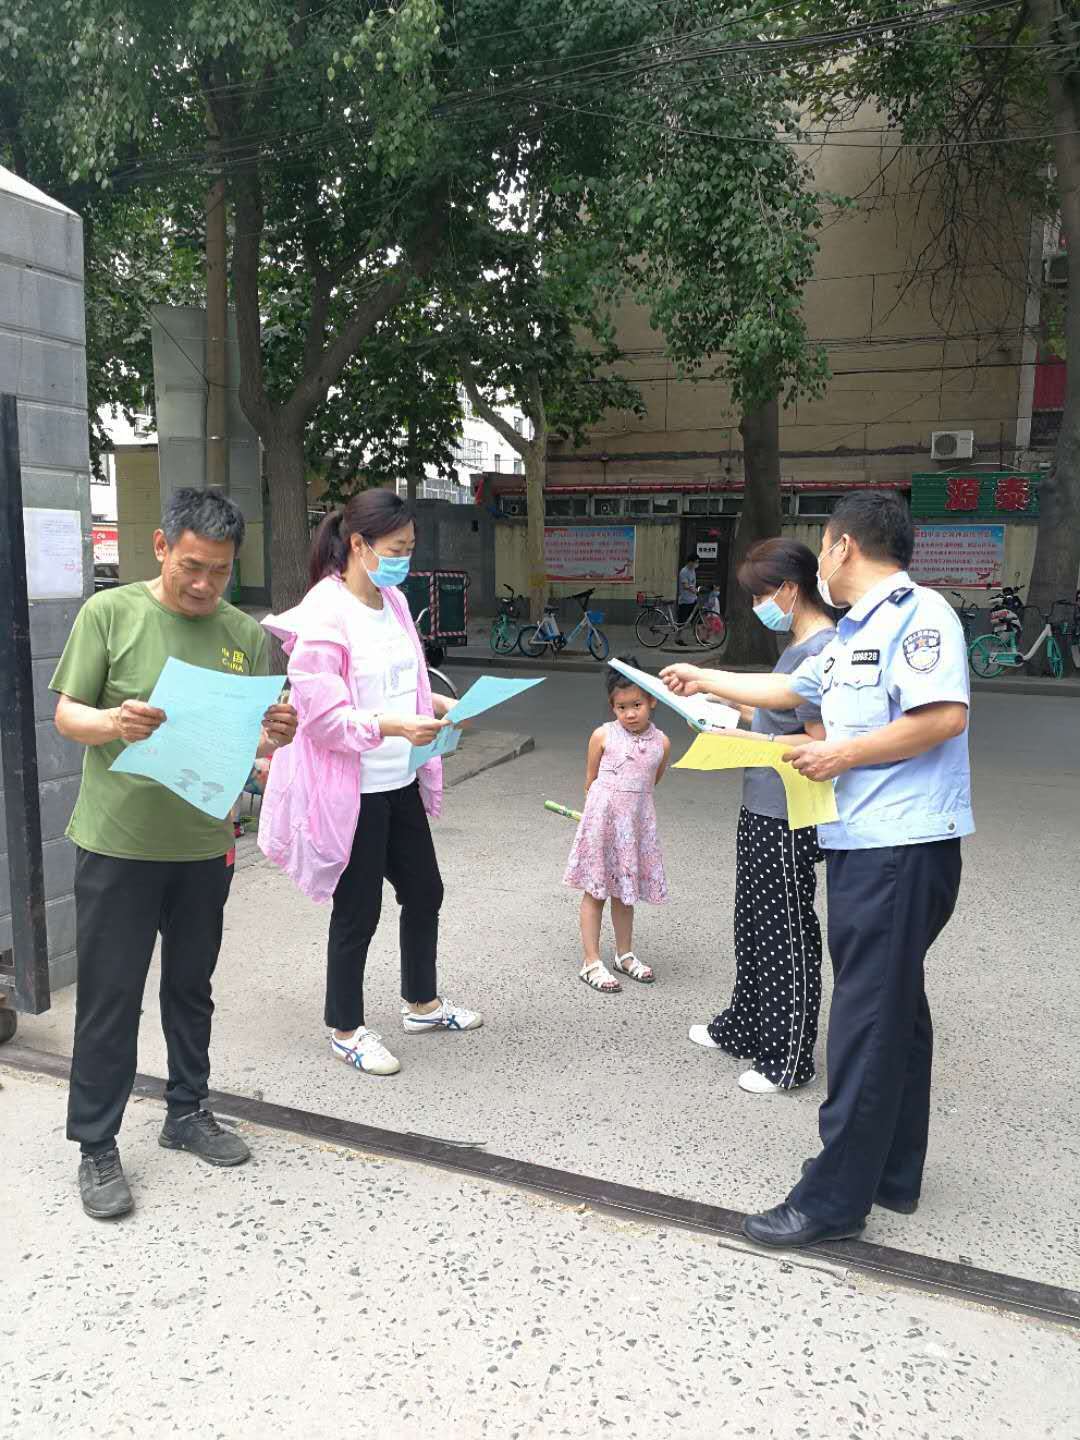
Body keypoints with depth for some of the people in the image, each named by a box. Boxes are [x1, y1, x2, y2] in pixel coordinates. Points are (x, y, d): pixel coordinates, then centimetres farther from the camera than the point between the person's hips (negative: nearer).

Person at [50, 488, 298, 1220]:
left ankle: (189, 1112, 36)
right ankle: (97, 1147, 21)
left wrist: (277, 735, -19)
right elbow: (67, 715, -6)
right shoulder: (110, 613, -7)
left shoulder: (247, 635, 2)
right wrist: (115, 723, -27)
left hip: (204, 844, 3)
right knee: (109, 998, 5)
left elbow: (260, 739, 4)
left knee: (191, 987, 18)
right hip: (117, 843, -3)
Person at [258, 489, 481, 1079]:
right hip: (350, 790, -8)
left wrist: (439, 704, 2)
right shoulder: (323, 614, -18)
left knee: (424, 890, 19)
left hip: (399, 782, 8)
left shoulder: (393, 602, 7)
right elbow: (320, 714, -21)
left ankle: (421, 1001, 41)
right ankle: (347, 1029, 27)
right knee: (358, 912, 6)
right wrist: (392, 726, -31)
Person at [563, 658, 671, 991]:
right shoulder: (603, 736, -8)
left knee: (624, 889, 16)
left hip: (637, 821, 3)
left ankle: (624, 955, 31)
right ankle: (591, 962, 10)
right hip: (603, 817, -3)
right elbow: (590, 781, 2)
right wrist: (604, 808, 6)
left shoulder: (661, 743, -1)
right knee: (595, 890, 3)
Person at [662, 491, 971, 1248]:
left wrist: (844, 753, -16)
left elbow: (946, 716, -24)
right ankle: (894, 1175, 29)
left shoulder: (917, 613, -12)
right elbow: (788, 689, 31)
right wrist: (704, 680, 38)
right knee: (895, 1012, 16)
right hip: (862, 844, 10)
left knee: (867, 1023, -4)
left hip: (903, 850, -10)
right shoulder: (853, 636, 18)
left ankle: (834, 1199, 6)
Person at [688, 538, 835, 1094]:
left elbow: (820, 744, -23)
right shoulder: (798, 645, 10)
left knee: (786, 936, 4)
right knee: (755, 926, 22)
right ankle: (744, 1028, 39)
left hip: (787, 822, -10)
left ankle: (788, 1059, 20)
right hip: (764, 810, 10)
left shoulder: (821, 650, -21)